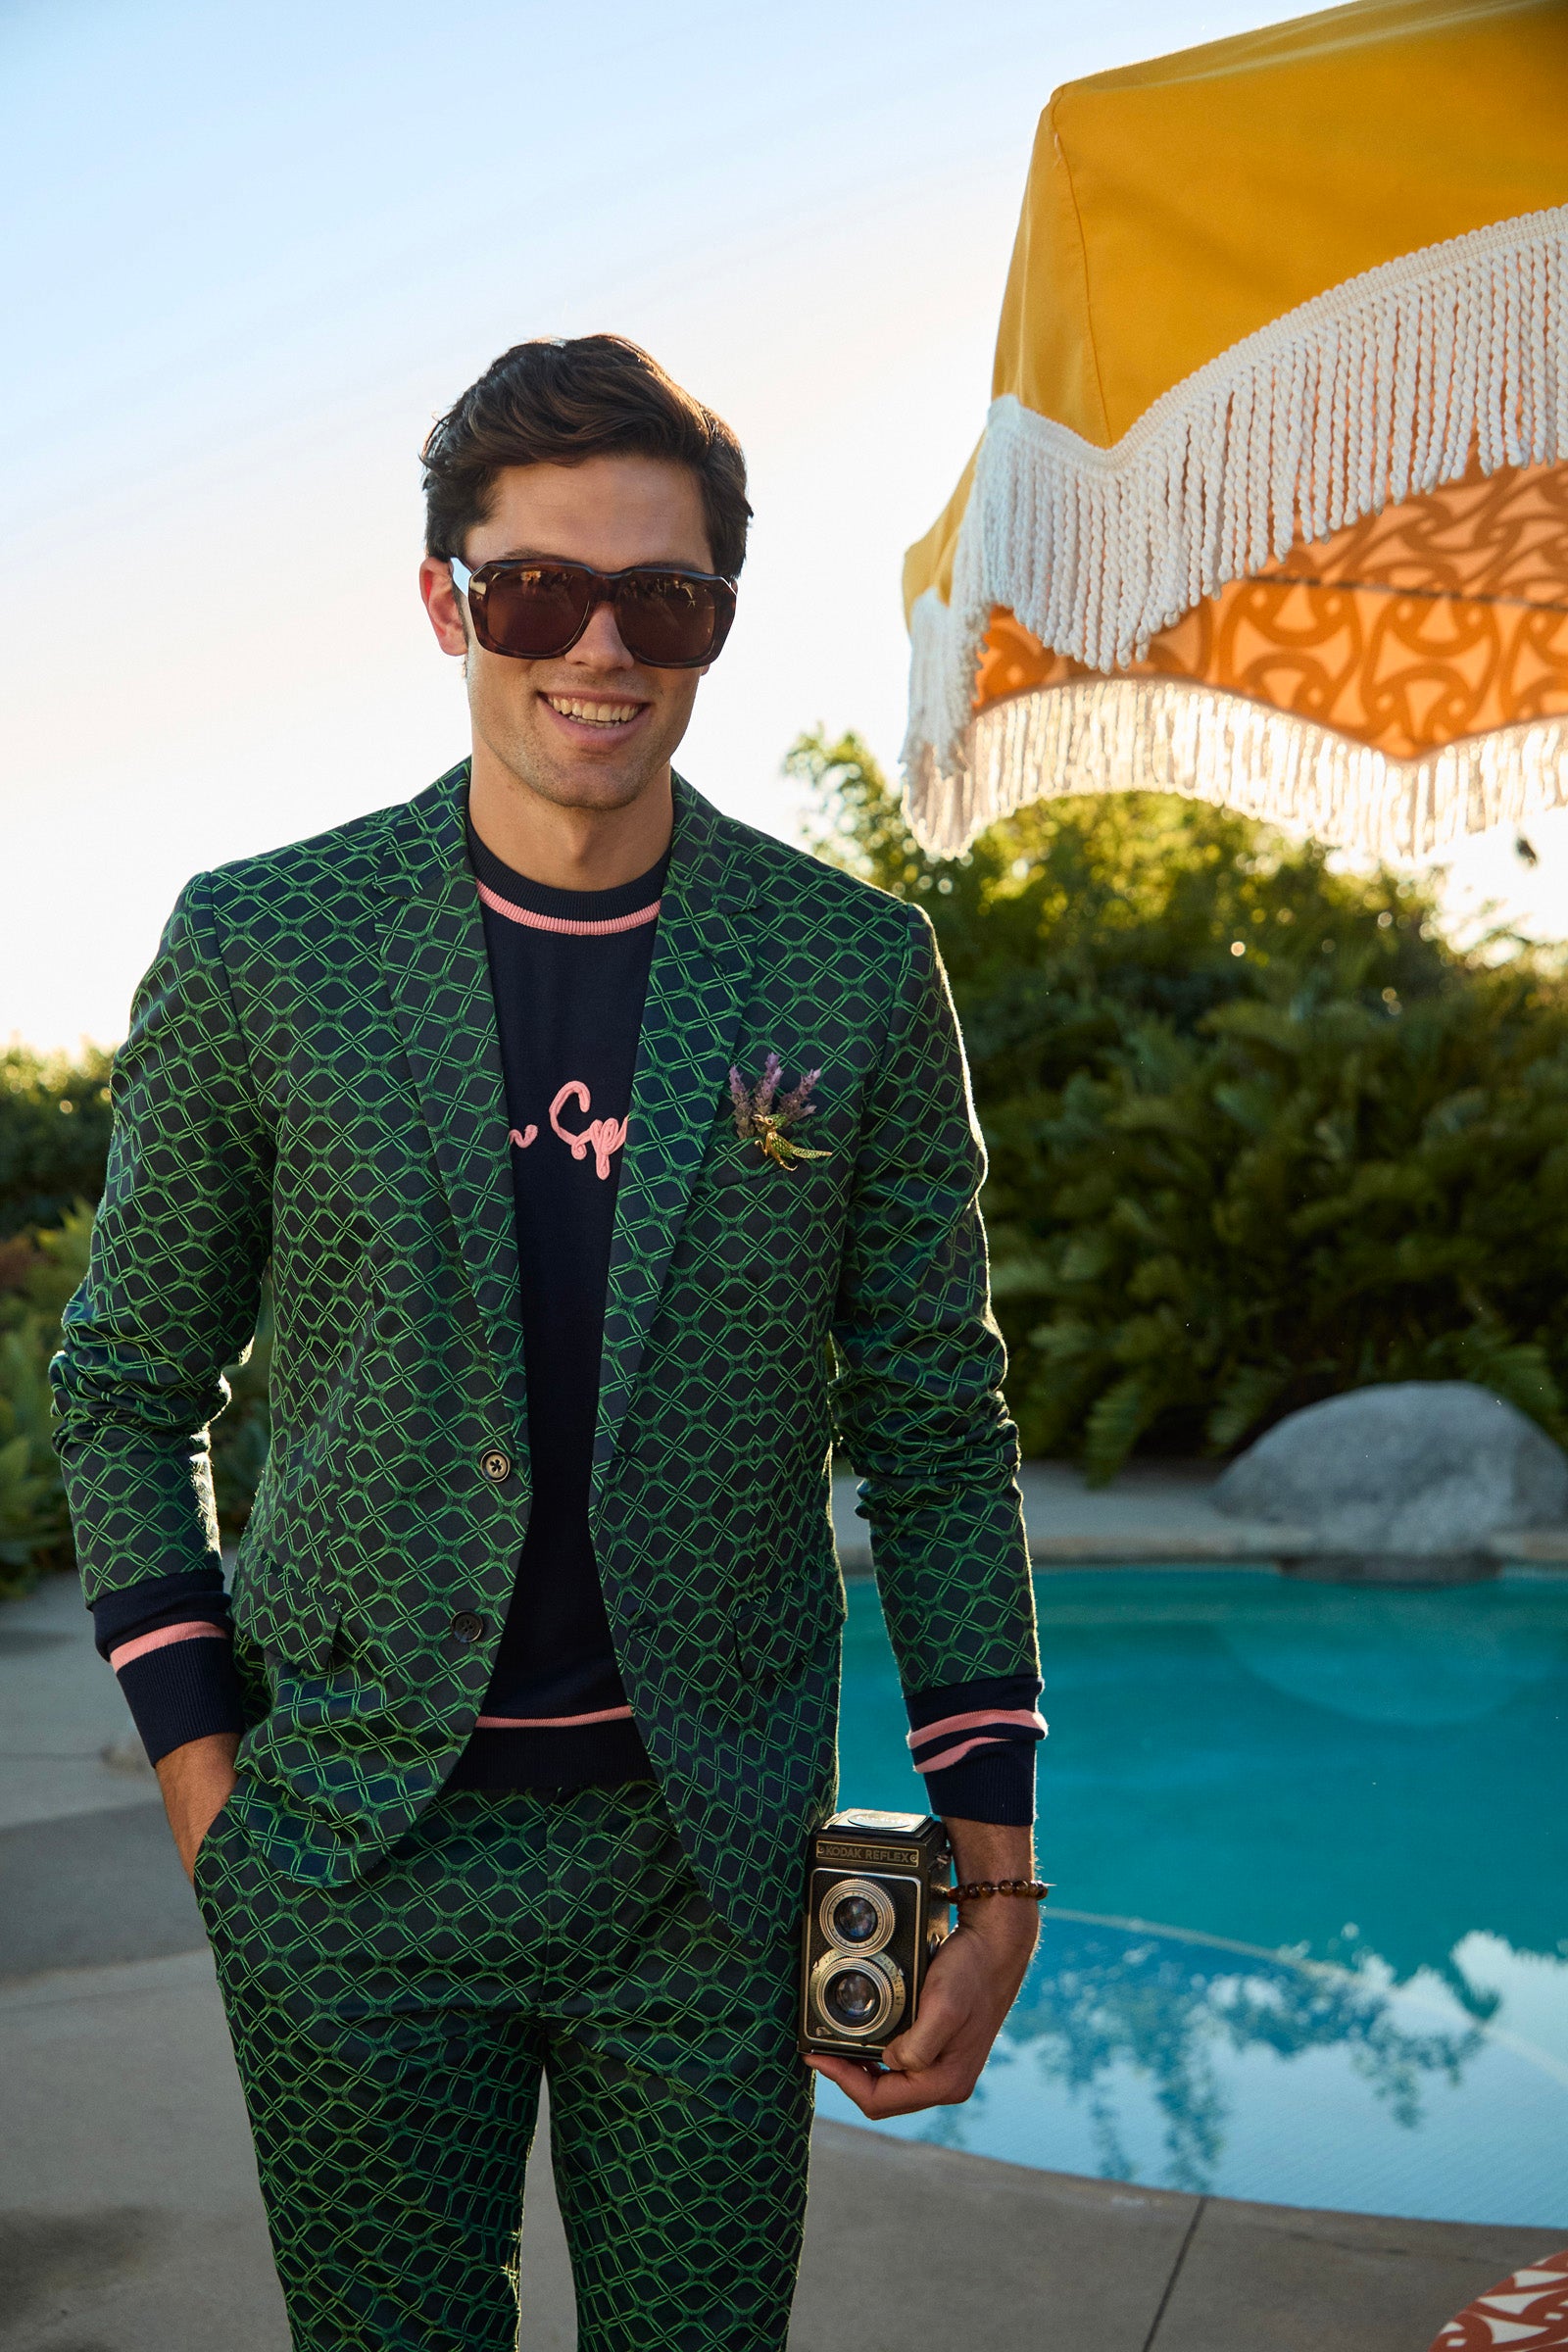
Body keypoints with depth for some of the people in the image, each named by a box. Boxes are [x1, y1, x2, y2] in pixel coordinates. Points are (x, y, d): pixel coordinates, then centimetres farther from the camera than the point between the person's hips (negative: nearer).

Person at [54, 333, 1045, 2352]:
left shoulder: (857, 973, 0)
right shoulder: (257, 950, -2)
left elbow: (937, 1431, 4)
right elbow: (127, 1386, 6)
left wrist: (995, 1869, 1)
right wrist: (204, 1787, -1)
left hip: (711, 1866, 1)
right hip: (353, 1858, 0)